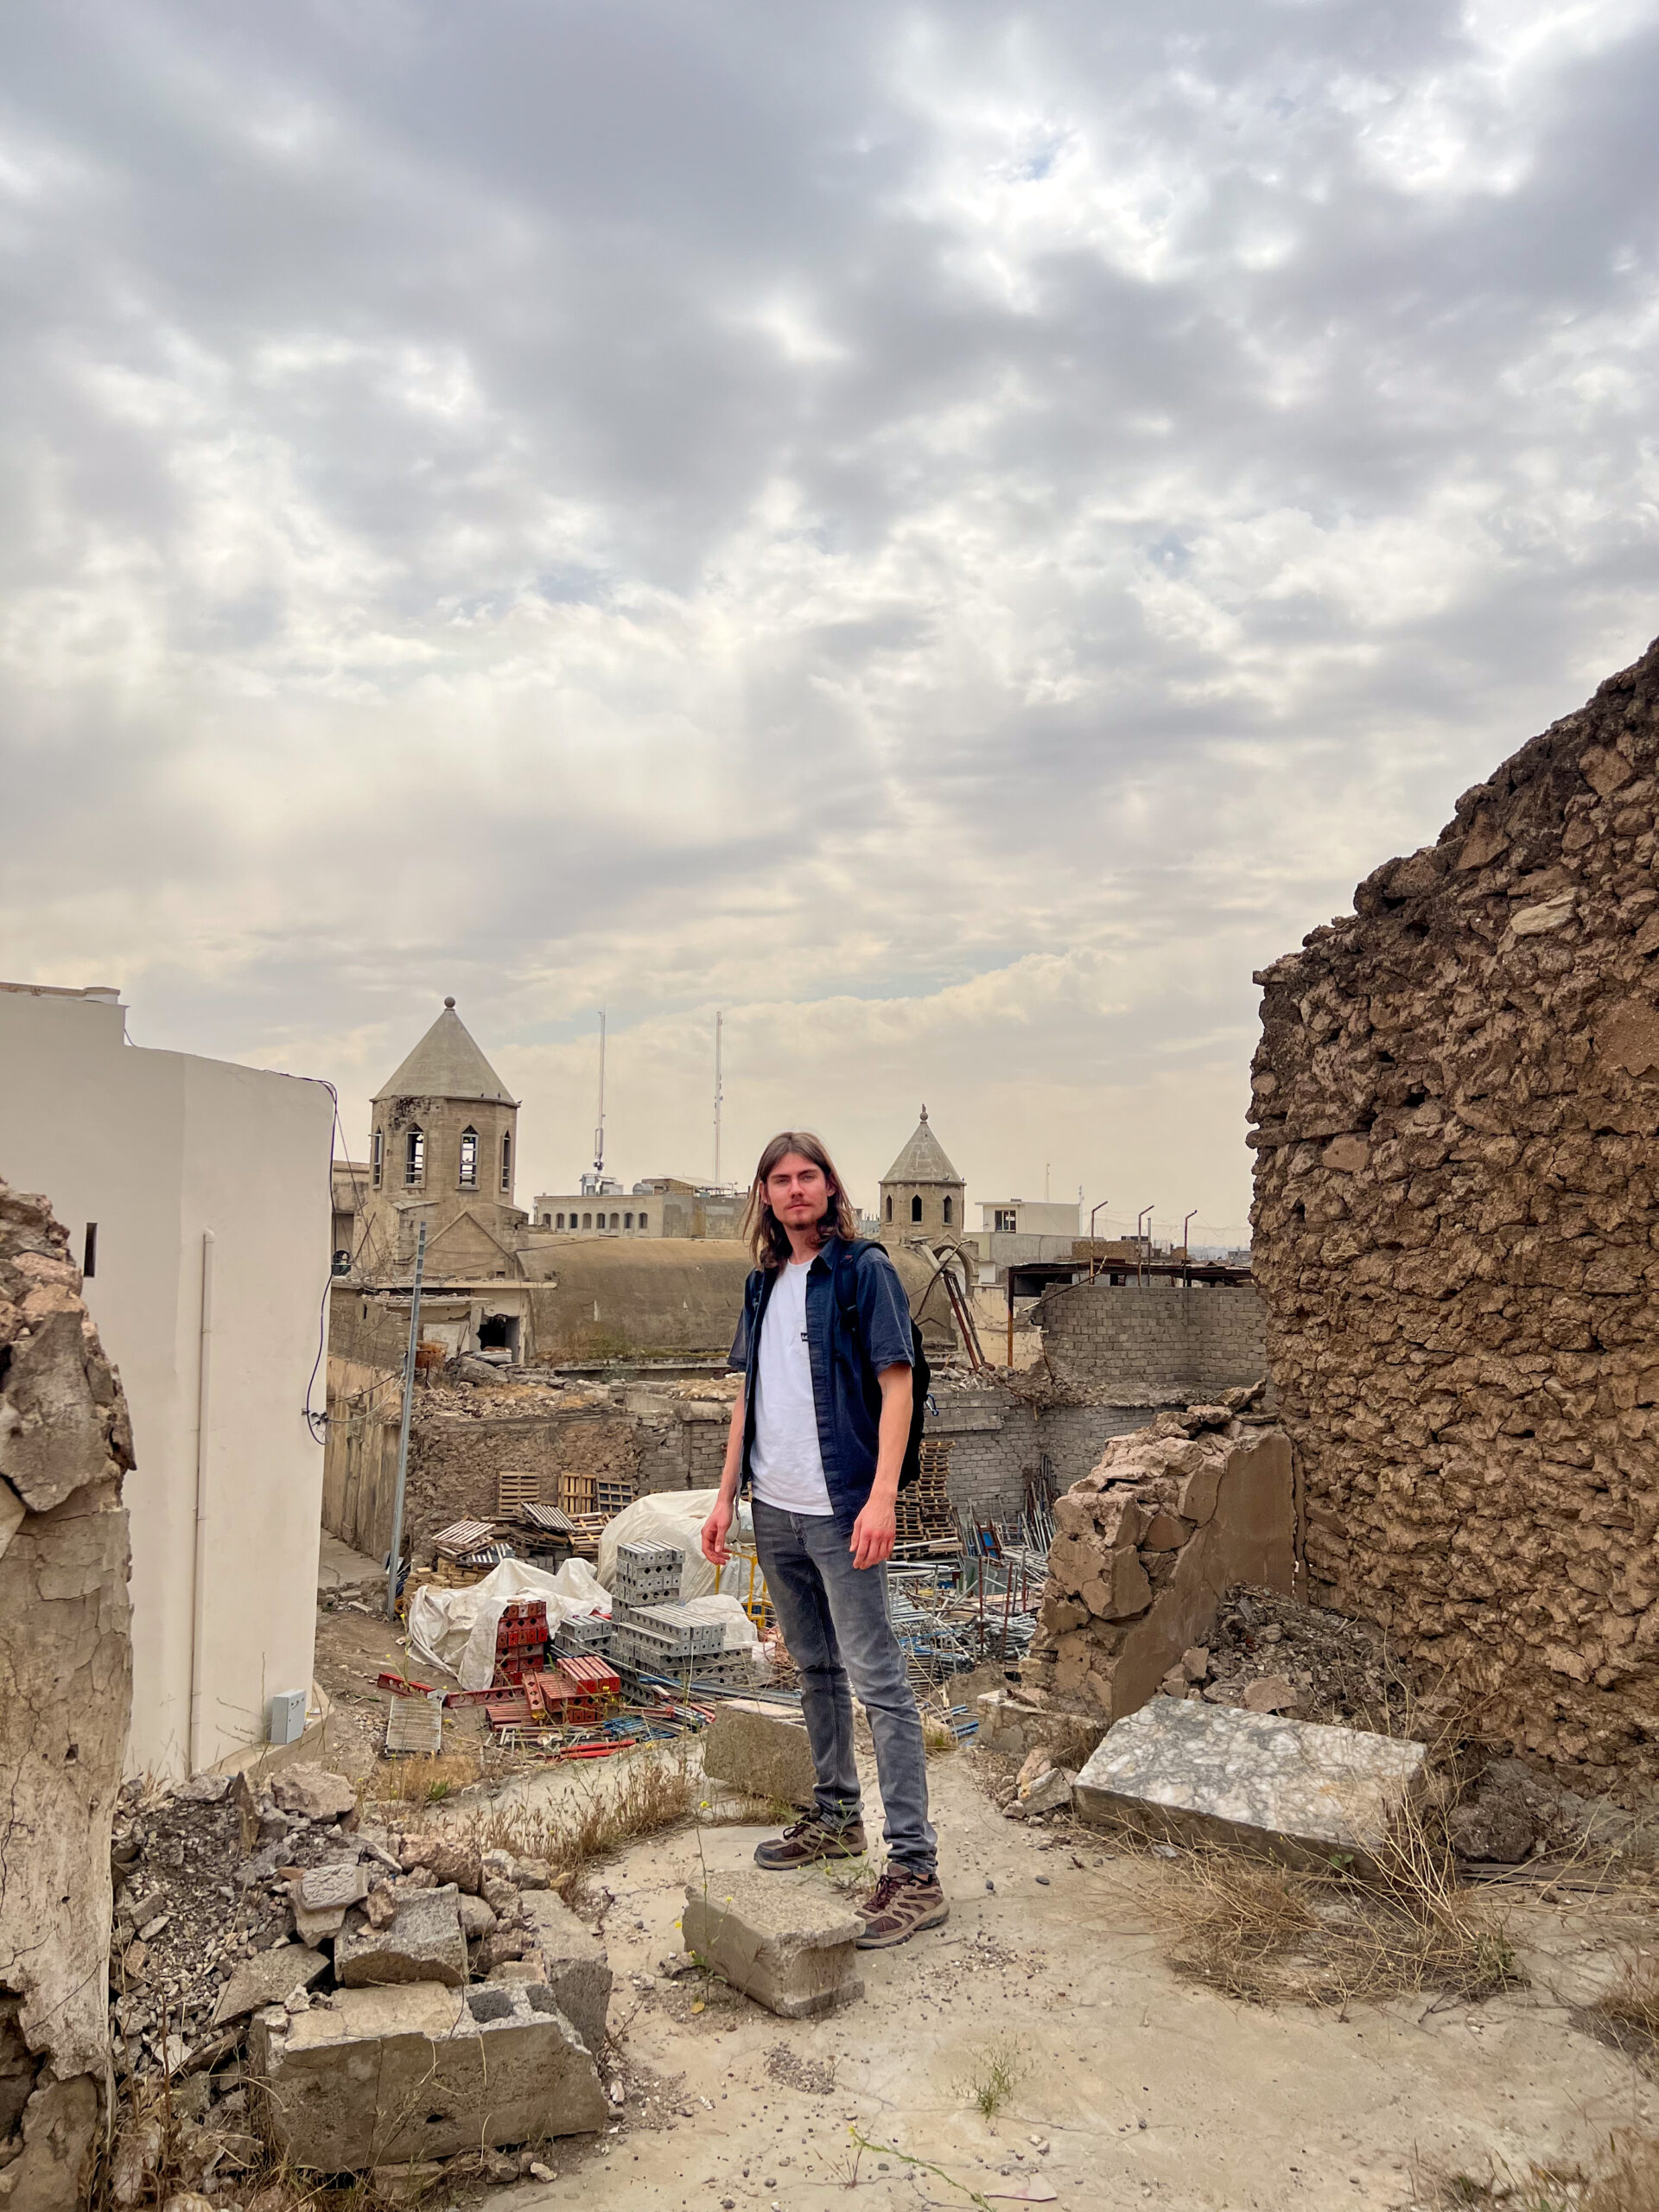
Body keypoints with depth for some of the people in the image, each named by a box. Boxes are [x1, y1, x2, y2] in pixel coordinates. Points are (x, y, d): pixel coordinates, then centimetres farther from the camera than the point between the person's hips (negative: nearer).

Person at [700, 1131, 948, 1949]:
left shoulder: (864, 1269, -8)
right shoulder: (763, 1284, 12)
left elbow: (895, 1384, -12)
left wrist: (881, 1497, -20)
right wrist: (726, 1495, 14)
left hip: (840, 1510, -7)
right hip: (774, 1510, 7)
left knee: (878, 1681, -6)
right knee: (815, 1667, 18)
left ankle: (915, 1870, -3)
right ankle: (836, 1817, 33)